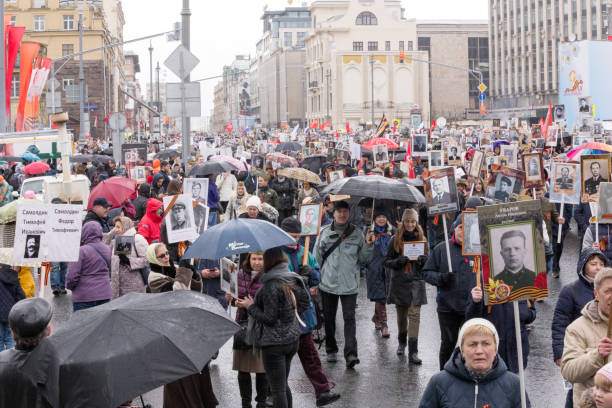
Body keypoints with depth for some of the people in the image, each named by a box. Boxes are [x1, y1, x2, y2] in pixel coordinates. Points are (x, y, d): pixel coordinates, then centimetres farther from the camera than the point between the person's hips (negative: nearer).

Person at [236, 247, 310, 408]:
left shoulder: (271, 286, -21)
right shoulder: (294, 280, 4)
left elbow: (269, 319, -20)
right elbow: (305, 302, 15)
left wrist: (250, 306, -7)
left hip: (274, 343, -9)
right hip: (293, 339, 9)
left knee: (277, 390, 0)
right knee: (283, 385, 22)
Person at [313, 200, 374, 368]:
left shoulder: (357, 234, 3)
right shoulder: (324, 232, 4)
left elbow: (363, 259, 7)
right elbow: (317, 257, 9)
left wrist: (368, 244, -9)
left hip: (349, 285, -2)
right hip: (328, 283, 2)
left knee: (349, 318, -11)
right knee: (329, 318, 12)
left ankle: (351, 353, -17)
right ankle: (331, 350, 28)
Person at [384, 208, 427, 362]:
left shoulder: (421, 239, 4)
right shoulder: (395, 240, 1)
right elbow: (386, 261, 3)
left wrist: (422, 260, -13)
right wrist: (397, 261, -17)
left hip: (416, 282, -1)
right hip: (399, 282, 1)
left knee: (414, 315, -10)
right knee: (401, 314, 13)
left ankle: (413, 352, -13)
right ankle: (402, 342, 37)